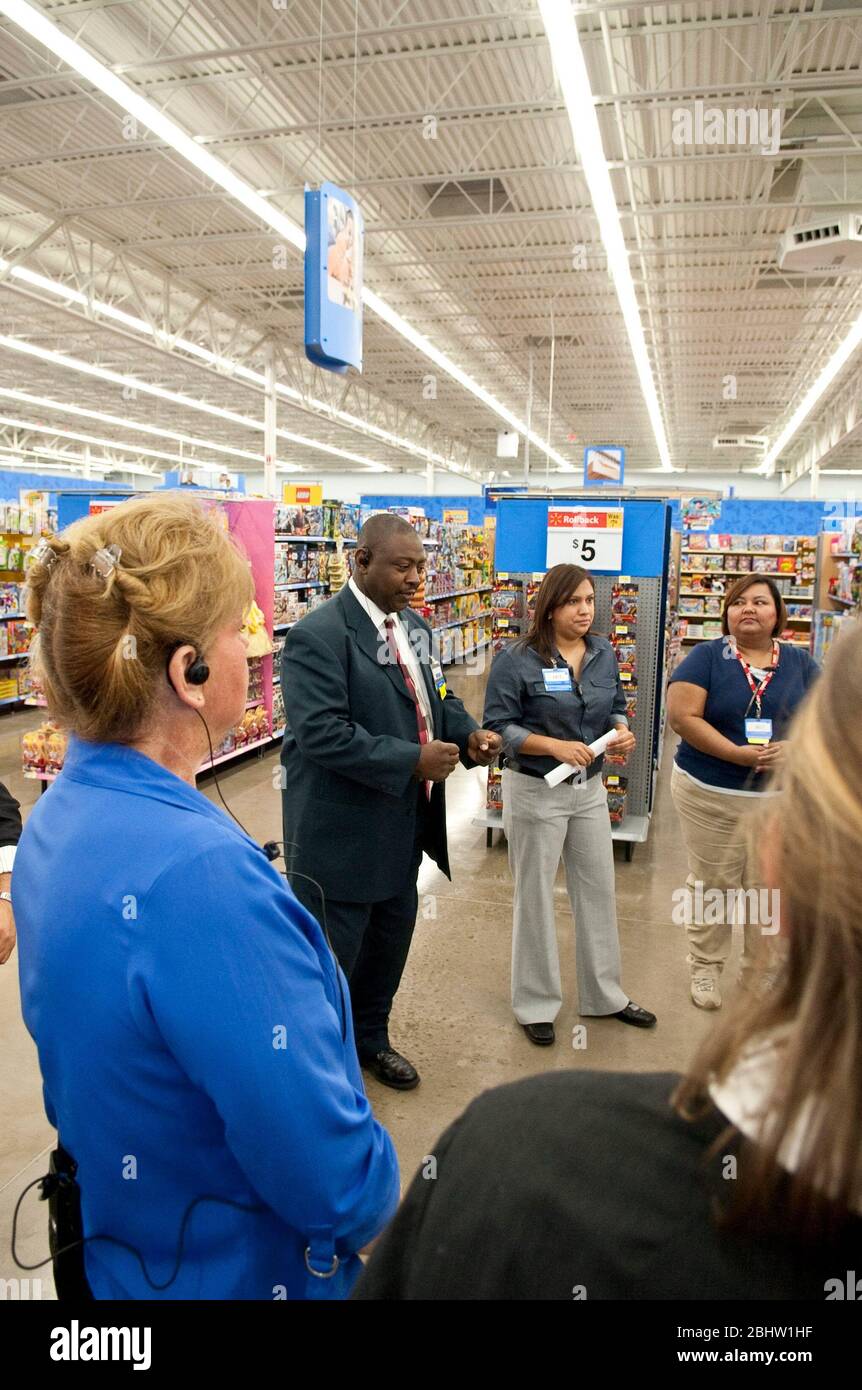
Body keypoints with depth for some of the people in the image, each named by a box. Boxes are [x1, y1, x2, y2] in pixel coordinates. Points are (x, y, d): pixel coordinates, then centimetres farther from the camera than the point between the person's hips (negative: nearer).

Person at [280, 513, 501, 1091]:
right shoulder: (318, 635, -19)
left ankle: (371, 1037, 45)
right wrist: (411, 760, -25)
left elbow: (437, 698, 17)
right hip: (342, 832, -8)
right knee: (330, 955, 7)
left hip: (403, 823, 9)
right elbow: (321, 733, -26)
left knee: (391, 938, 22)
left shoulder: (416, 627, 9)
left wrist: (468, 733, -4)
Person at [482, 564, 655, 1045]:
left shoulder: (604, 653, 2)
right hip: (536, 791, -5)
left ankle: (605, 993, 35)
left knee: (599, 891, 15)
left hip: (590, 789, 6)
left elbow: (616, 707, 12)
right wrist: (556, 746, -27)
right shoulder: (517, 660, -15)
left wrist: (622, 730, -11)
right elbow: (498, 726, -15)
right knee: (536, 898, 9)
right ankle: (536, 1004, 26)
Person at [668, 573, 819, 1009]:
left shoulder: (800, 663, 6)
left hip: (783, 798, 3)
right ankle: (705, 968, 28)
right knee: (711, 885, 10)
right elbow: (682, 716, -14)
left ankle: (760, 977, 29)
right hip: (711, 795, -2)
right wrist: (738, 753, -22)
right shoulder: (706, 657, -5)